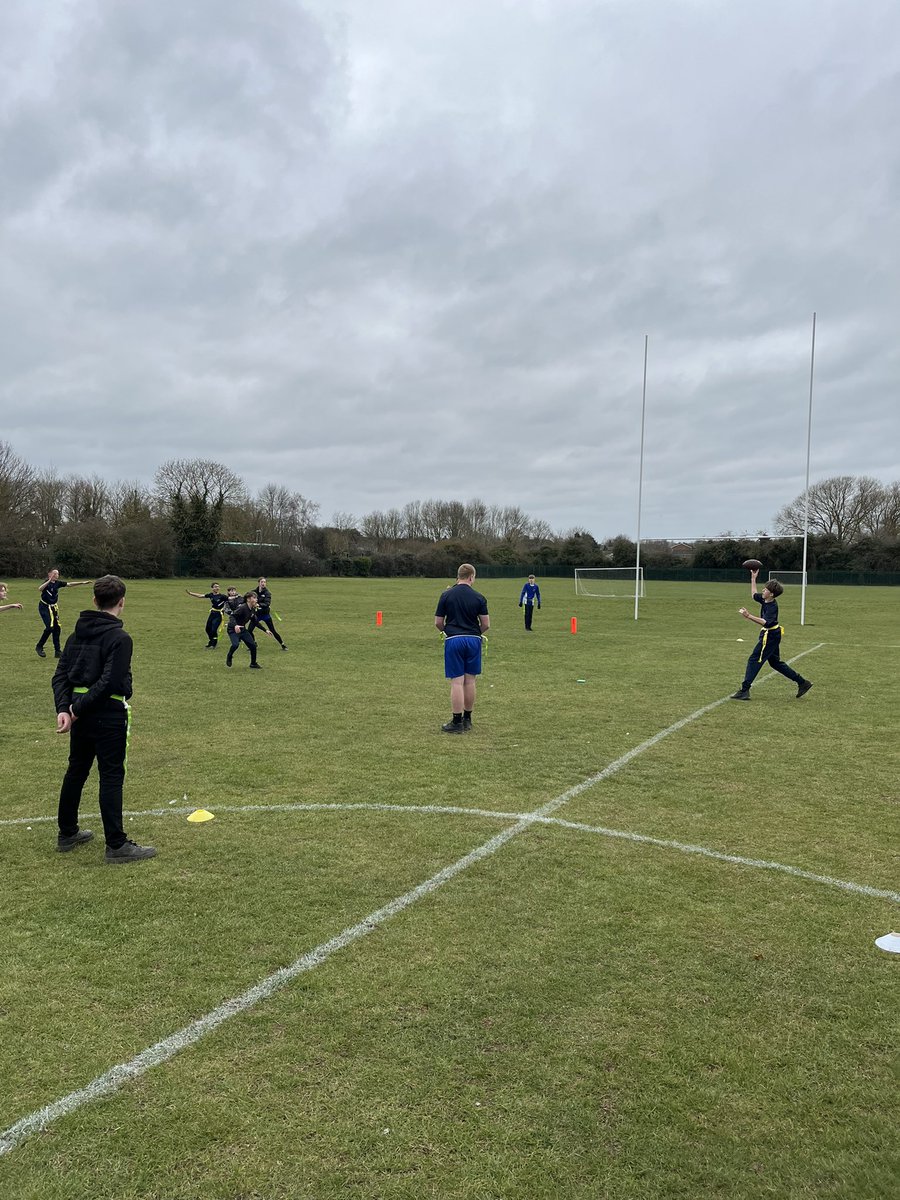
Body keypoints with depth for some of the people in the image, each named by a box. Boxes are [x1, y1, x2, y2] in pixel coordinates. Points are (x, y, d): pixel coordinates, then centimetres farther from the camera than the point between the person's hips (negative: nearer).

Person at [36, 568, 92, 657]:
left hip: (53, 608, 7)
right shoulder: (47, 582, -16)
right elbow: (40, 588, -37)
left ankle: (57, 651, 11)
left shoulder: (58, 583, 1)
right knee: (50, 627, -16)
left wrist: (83, 583, -1)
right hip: (44, 607, -6)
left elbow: (70, 585, 6)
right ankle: (39, 647, 1)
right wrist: (49, 581, -49)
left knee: (56, 628, 4)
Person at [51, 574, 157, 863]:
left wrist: (64, 708, -5)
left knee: (76, 771, 19)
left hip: (81, 712, 8)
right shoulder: (120, 638, -14)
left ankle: (67, 834, 33)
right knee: (111, 777, -2)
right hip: (108, 714, -7)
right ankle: (116, 845, 4)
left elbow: (61, 673, 4)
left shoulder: (79, 632, 8)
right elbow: (110, 682, -22)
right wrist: (77, 708, -14)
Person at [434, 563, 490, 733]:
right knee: (470, 681, 11)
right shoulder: (479, 597, 0)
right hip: (473, 640, 2)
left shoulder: (446, 595, -2)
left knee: (457, 682, -1)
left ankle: (457, 722, 1)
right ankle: (467, 719, 19)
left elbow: (438, 623, 1)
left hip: (453, 640, -2)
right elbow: (486, 624, 1)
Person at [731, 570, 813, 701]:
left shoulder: (772, 606, -23)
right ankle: (802, 682, 27)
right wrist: (753, 578, 22)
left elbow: (765, 622, -39)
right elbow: (754, 594, 23)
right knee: (775, 662, 19)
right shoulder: (765, 600, 2)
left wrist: (749, 616, -47)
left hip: (770, 636, -10)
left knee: (754, 660, -9)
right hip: (771, 635, 10)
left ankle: (744, 690, -9)